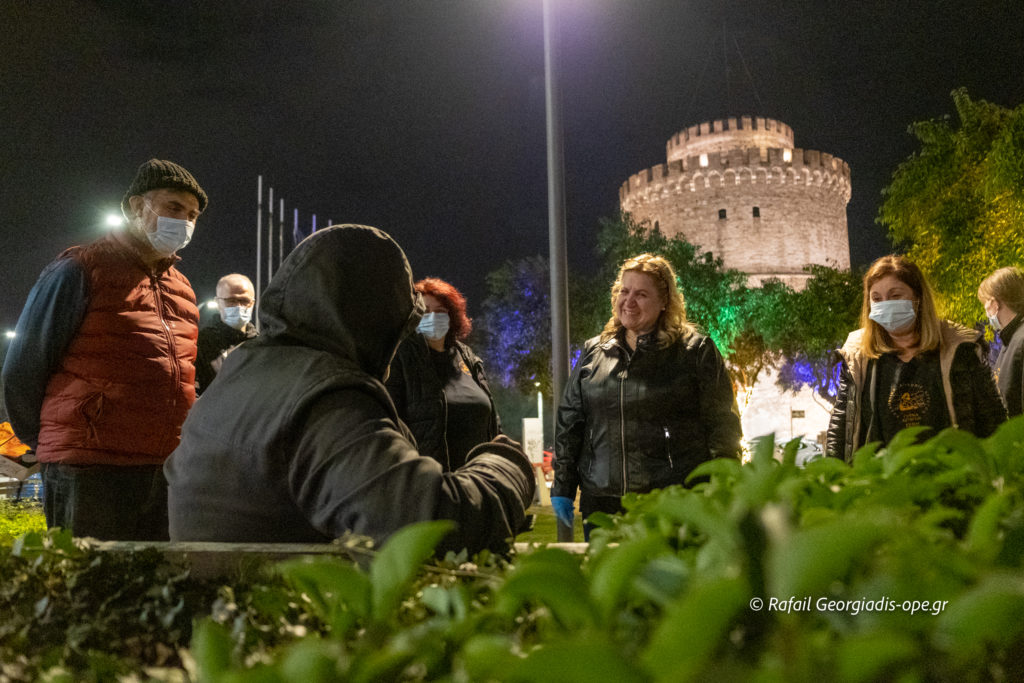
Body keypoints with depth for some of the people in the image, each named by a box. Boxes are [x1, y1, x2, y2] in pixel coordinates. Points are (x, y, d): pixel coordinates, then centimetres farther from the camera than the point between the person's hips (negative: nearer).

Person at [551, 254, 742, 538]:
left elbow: (722, 425, 1)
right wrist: (562, 487, 13)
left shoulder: (695, 351, 2)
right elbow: (568, 421, 16)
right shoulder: (593, 352, 14)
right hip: (602, 502, 4)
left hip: (675, 504, -3)